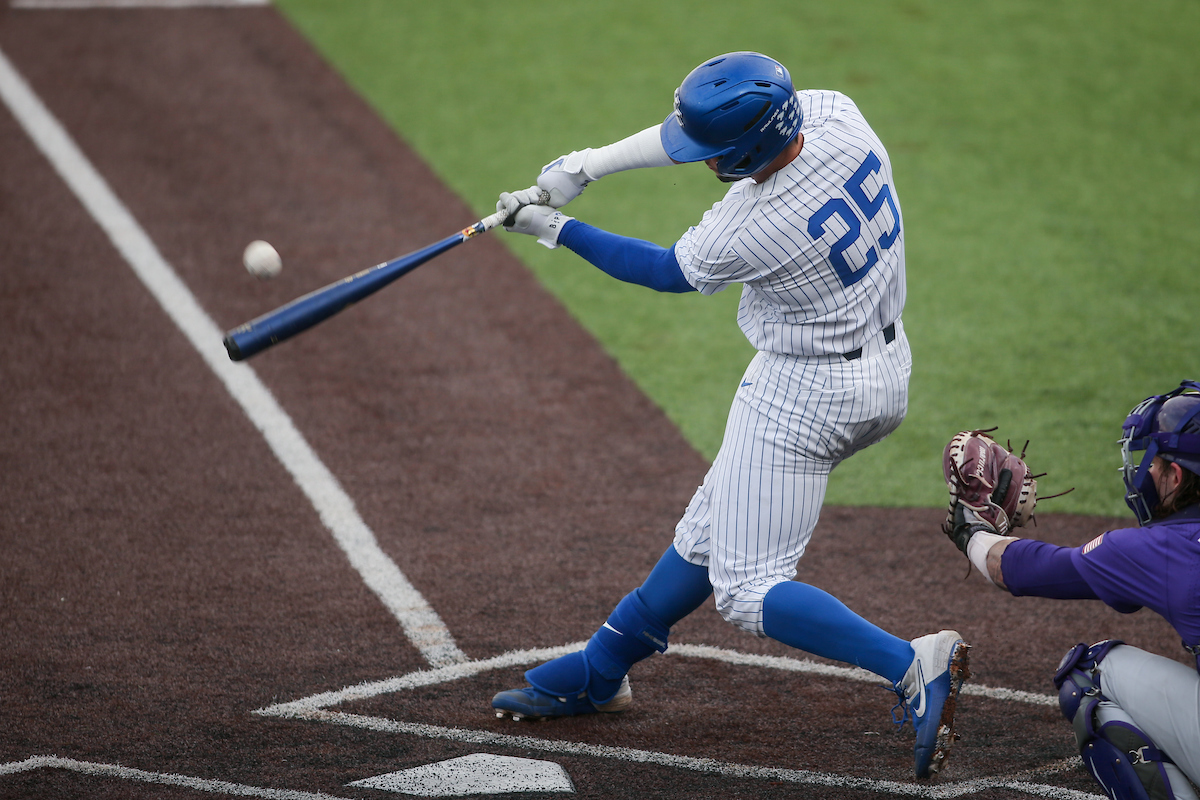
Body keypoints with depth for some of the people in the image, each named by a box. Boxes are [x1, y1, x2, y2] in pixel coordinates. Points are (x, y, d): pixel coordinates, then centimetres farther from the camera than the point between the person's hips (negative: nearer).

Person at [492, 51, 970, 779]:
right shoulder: (836, 114, -13)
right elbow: (699, 126, 3)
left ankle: (911, 664, -18)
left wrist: (552, 229, 2)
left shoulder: (746, 232, -30)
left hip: (805, 395, -9)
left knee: (745, 586, -1)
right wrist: (587, 165, 2)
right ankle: (600, 672, 37)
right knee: (714, 525, 21)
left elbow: (667, 271, -7)